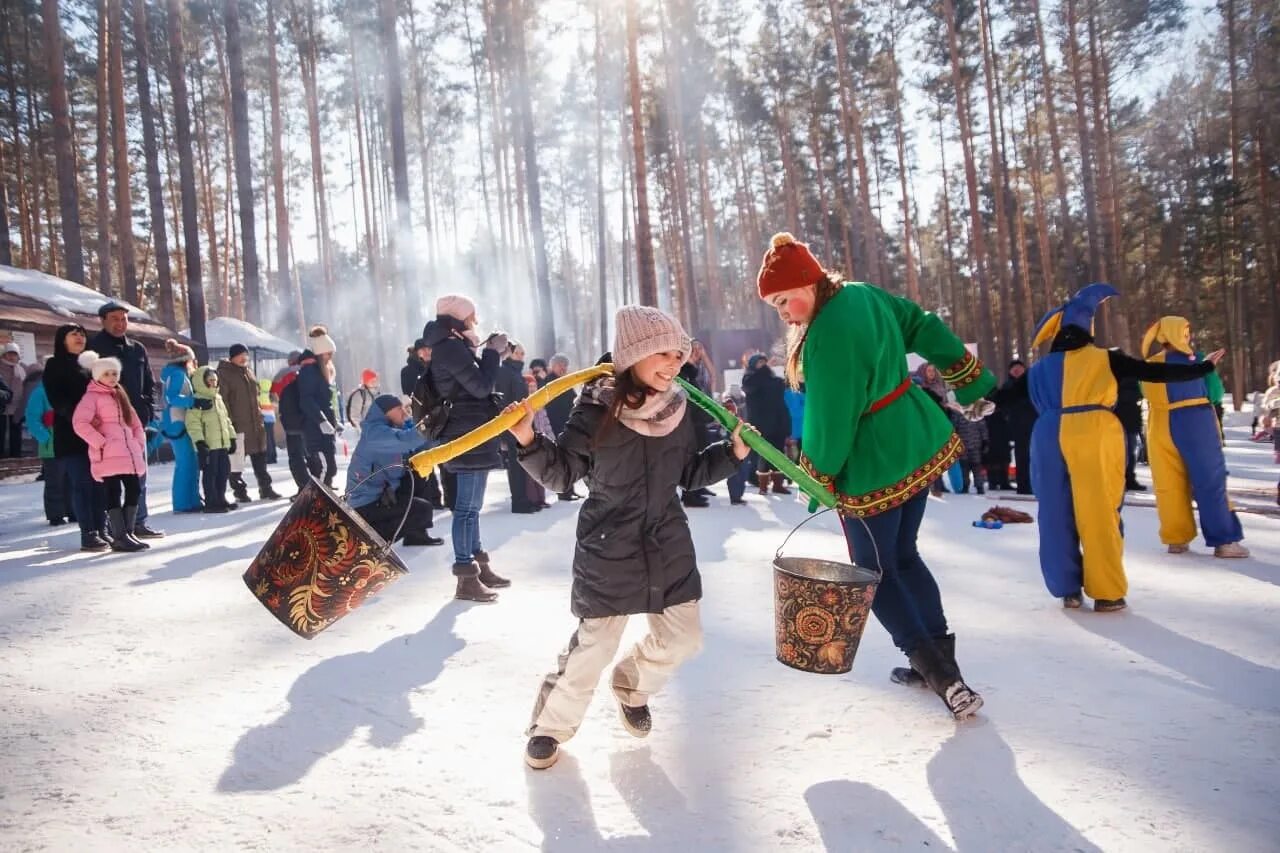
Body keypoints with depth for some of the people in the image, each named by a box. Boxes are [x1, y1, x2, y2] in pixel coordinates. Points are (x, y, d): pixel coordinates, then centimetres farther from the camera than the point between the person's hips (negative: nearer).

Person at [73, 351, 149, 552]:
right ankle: (119, 537, -6)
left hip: (129, 453, 8)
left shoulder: (120, 395, 22)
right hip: (108, 455, -8)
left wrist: (140, 443, 12)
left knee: (134, 490, 6)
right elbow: (79, 423, -15)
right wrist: (100, 442, -16)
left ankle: (128, 533, 15)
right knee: (114, 493, -8)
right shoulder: (92, 396, -2)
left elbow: (135, 422, 26)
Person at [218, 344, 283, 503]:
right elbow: (222, 399, -12)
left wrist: (259, 415, 19)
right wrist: (228, 421, -17)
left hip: (255, 423, 7)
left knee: (260, 457, 10)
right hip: (237, 423, -7)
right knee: (237, 459, -4)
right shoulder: (224, 373, -6)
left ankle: (265, 488, 16)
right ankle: (240, 491, 5)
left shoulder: (248, 370, 16)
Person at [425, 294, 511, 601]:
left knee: (470, 505, 16)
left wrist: (489, 352, 10)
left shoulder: (451, 346, 16)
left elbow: (474, 382, 20)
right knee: (467, 506, -8)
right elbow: (482, 386, -19)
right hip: (470, 436, -11)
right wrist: (492, 352, -8)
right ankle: (466, 577, -5)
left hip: (470, 434, 11)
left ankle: (478, 565, 26)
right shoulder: (451, 347, -15)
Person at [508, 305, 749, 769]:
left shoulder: (678, 409, 0)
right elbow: (561, 473, -10)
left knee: (681, 637, 11)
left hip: (668, 545, 5)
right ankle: (550, 725, 24)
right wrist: (529, 440, -26)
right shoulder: (596, 409, -15)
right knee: (594, 646, 0)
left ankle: (632, 686, 42)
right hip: (608, 551, -5)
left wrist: (732, 453, 1)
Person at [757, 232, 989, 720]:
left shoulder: (827, 336, -27)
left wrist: (818, 477, -6)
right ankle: (939, 656, 25)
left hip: (874, 467, -9)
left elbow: (831, 422, -22)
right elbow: (926, 330, 9)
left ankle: (939, 672, 1)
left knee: (875, 572, 8)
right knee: (904, 555, 22)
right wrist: (972, 383, 19)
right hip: (920, 445, 9)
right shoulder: (864, 296, 0)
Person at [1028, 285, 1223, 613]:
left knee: (1058, 513, 8)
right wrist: (1204, 368, 9)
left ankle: (1068, 590, 13)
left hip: (1050, 436, 3)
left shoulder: (1041, 367, 11)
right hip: (1095, 435, -2)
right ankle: (1107, 592, 5)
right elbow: (1156, 373, 1)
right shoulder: (1106, 359, 4)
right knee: (1100, 511, 3)